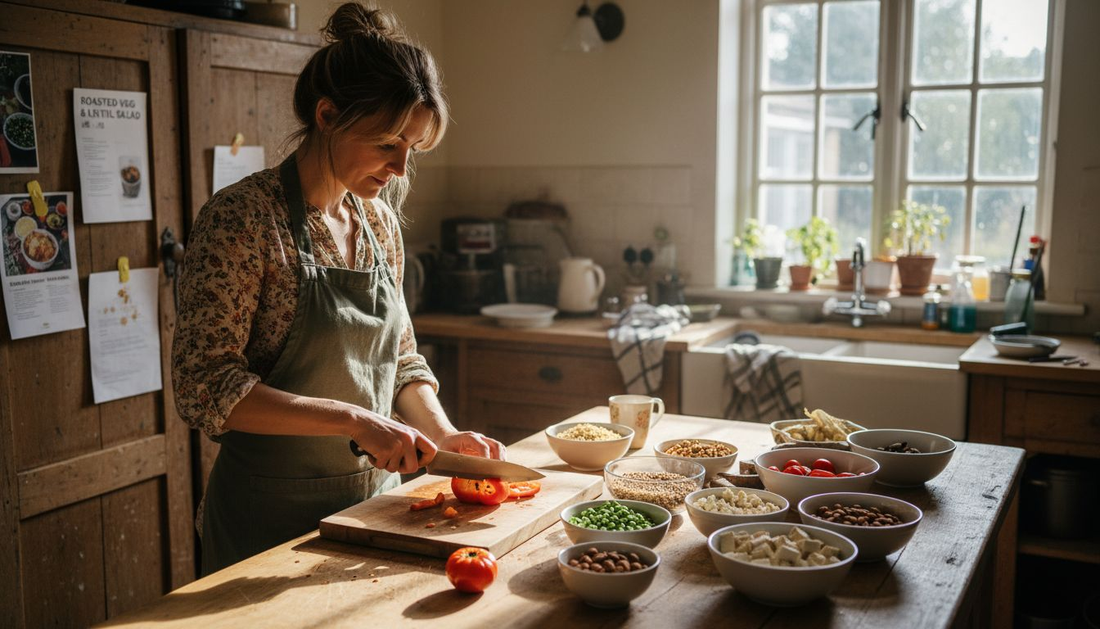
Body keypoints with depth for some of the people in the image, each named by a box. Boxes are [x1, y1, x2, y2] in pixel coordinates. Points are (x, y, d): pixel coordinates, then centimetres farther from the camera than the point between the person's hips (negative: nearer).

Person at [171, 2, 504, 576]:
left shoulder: (380, 218, 3)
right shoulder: (242, 217, -18)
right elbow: (205, 388, -21)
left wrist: (443, 433, -4)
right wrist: (353, 420, -26)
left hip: (374, 497, 7)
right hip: (273, 519, -6)